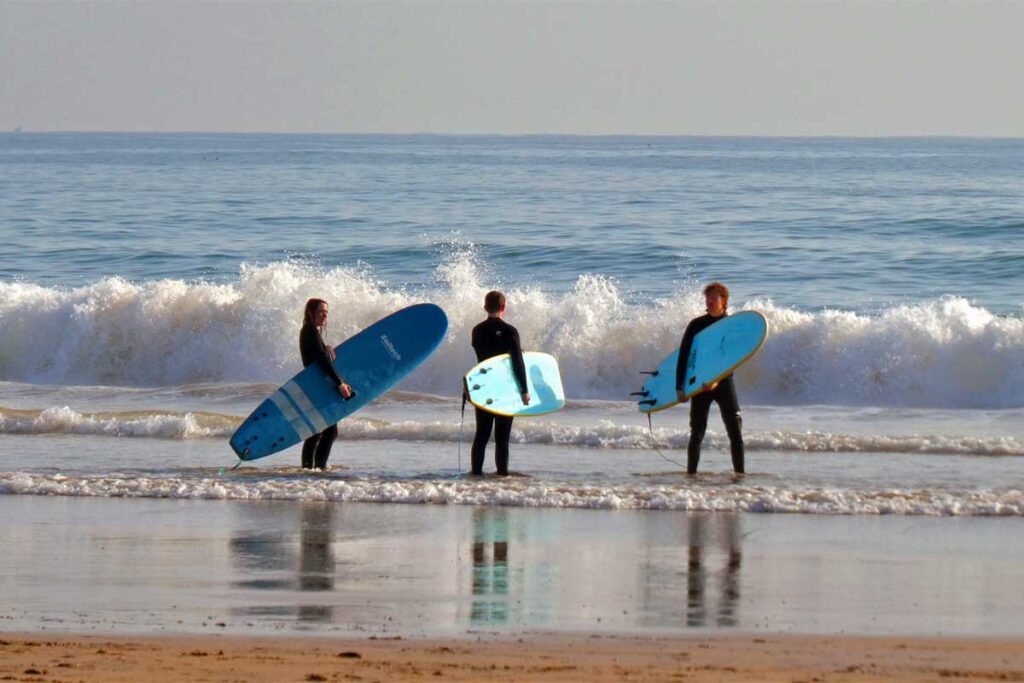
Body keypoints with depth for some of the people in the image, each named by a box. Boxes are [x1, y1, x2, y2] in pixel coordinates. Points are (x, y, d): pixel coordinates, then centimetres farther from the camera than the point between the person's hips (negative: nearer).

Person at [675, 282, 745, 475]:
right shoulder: (696, 325, 1)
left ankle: (740, 473, 0)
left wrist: (717, 380, -22)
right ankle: (691, 474, 4)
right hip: (700, 384, 0)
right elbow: (683, 356, 0)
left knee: (735, 431, -4)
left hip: (724, 382, 0)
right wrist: (680, 387, -9)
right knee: (697, 433, 0)